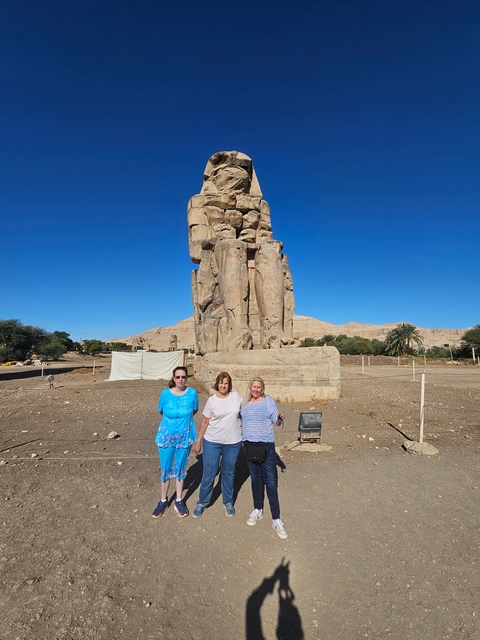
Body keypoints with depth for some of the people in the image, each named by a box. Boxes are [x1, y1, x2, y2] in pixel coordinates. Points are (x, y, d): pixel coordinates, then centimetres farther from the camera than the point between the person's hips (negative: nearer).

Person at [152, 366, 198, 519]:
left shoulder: (192, 393, -14)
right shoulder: (166, 393, -14)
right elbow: (162, 412, 3)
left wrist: (184, 420, 2)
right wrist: (174, 420, 4)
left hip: (184, 437, 0)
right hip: (166, 437, 0)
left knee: (180, 469, 16)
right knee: (165, 469, 13)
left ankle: (178, 501, 34)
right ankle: (163, 501, 33)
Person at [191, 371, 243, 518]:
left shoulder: (236, 396, -4)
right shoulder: (212, 400, -6)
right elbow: (205, 422, -1)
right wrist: (198, 441, 2)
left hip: (233, 442, 1)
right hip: (212, 441, -1)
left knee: (229, 473, 15)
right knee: (209, 473, 6)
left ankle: (228, 502, 35)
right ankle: (202, 503, 27)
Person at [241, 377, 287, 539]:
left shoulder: (267, 400, -8)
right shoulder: (245, 402, 5)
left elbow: (277, 421, -11)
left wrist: (280, 418, -30)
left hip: (266, 445, -4)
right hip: (249, 444, 5)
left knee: (271, 482, -2)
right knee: (255, 478, 18)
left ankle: (276, 519, 8)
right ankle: (258, 510, 34)